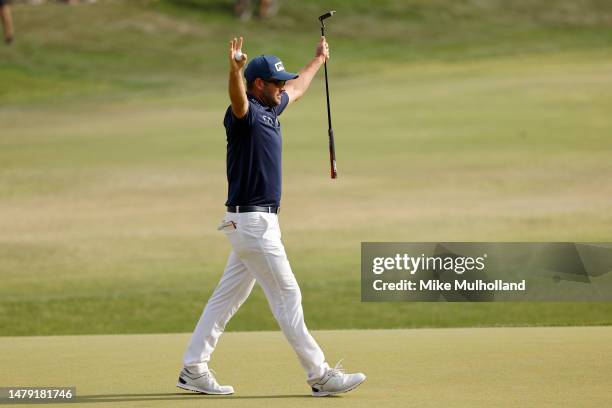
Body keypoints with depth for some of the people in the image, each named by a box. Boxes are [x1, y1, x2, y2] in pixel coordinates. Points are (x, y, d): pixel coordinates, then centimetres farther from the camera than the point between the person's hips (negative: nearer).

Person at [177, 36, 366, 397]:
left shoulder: (270, 109, 14)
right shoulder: (245, 113, -14)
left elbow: (297, 88, 35)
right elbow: (238, 98, -40)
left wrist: (318, 60, 50)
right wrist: (235, 70, -61)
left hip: (260, 221, 10)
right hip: (252, 221, -10)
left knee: (229, 297, 11)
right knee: (287, 296, -6)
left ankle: (193, 370, 15)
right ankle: (320, 375, -2)